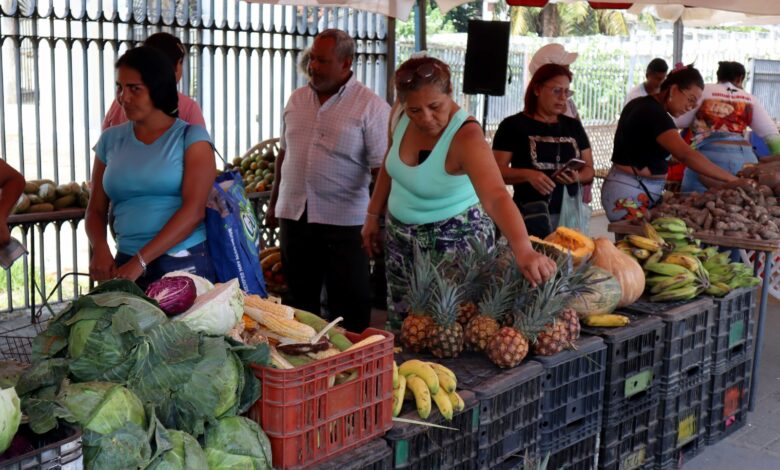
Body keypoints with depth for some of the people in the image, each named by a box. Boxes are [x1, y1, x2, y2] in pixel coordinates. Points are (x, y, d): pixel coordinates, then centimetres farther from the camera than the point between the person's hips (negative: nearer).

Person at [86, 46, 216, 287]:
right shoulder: (110, 140, 9)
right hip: (127, 263, 3)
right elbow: (96, 210, 12)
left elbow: (194, 210, -13)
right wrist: (100, 249, -10)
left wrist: (141, 260, -20)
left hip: (185, 264, -3)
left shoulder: (191, 137, -3)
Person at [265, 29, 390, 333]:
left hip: (343, 223, -5)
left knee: (348, 308, 2)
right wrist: (274, 203, 18)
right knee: (300, 301, 15)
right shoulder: (297, 99, 10)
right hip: (294, 216, 5)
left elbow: (383, 169, -10)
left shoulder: (370, 106, -8)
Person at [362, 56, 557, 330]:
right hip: (400, 235, 6)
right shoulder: (405, 118, -9)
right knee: (401, 326, 15)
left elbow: (496, 197, -43)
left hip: (453, 241, -6)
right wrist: (373, 215, 12)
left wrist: (523, 249, -58)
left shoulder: (466, 137, -28)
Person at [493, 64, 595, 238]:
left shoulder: (574, 126, 14)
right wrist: (528, 175, -22)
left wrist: (577, 176, -7)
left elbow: (589, 170, 15)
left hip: (570, 215, 4)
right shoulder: (513, 125, 0)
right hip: (530, 217, -4)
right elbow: (497, 171, -5)